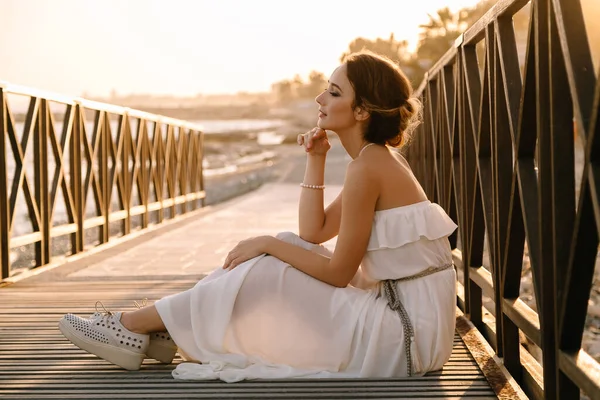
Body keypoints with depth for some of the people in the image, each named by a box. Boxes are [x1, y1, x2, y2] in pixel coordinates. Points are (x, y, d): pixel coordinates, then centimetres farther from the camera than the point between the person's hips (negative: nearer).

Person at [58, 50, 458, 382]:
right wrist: (315, 160, 5)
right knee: (288, 251, 7)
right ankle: (167, 335, 9)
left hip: (406, 333, -9)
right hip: (404, 313, 9)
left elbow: (338, 272, -16)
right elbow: (312, 234, 12)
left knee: (264, 275, -8)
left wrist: (268, 244, -7)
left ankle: (136, 325, 5)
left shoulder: (368, 167, -18)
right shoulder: (379, 159, 12)